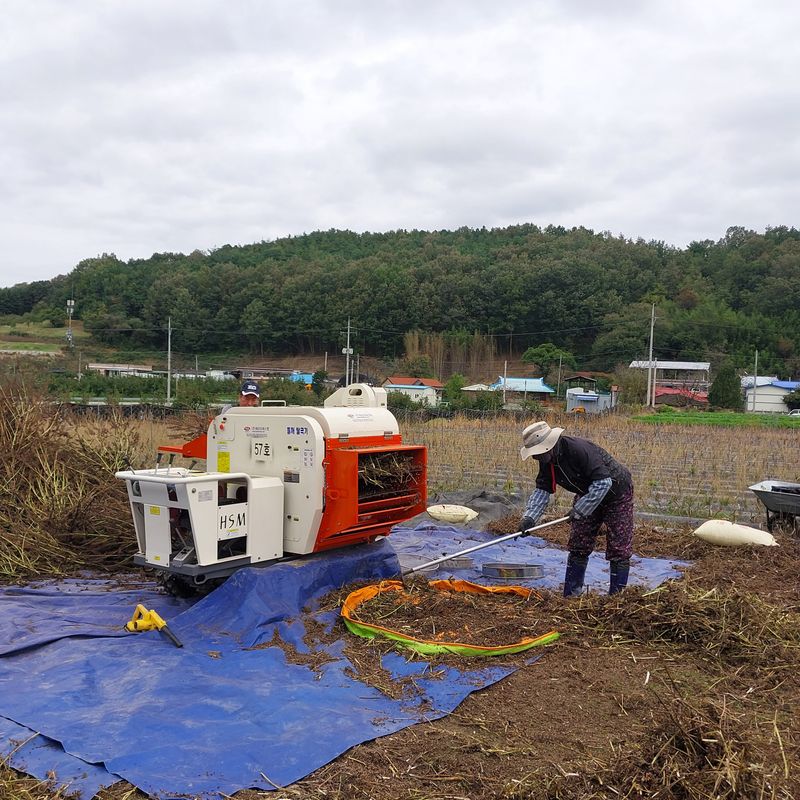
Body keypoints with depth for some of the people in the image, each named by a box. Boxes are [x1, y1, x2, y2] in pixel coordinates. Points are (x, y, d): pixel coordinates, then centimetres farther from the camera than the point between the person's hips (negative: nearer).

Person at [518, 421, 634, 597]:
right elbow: (542, 489, -6)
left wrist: (579, 510, -30)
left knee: (618, 549, -4)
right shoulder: (547, 460, -9)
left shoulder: (579, 449, -35)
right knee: (577, 546, 7)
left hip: (616, 492, -8)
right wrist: (529, 517, -21)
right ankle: (570, 595, 16)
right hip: (586, 495, 8)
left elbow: (603, 482, -35)